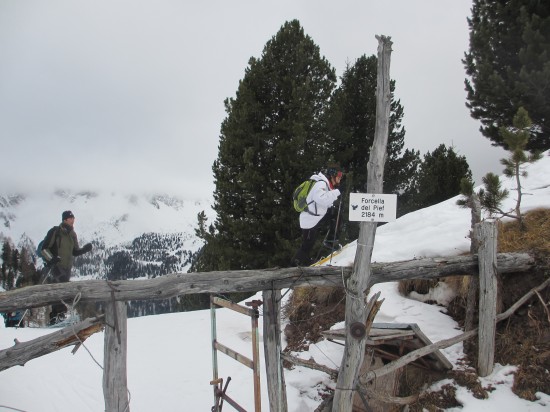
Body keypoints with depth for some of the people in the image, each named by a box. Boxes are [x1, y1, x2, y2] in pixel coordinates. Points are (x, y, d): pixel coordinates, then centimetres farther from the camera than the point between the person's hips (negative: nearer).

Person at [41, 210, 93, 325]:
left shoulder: (72, 234, 15)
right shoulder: (55, 231, -5)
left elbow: (75, 252, 19)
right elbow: (44, 249, -6)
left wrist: (84, 249, 0)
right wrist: (51, 258, -22)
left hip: (66, 268, 6)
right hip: (55, 267, -6)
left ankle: (54, 318, 12)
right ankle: (61, 312, -29)